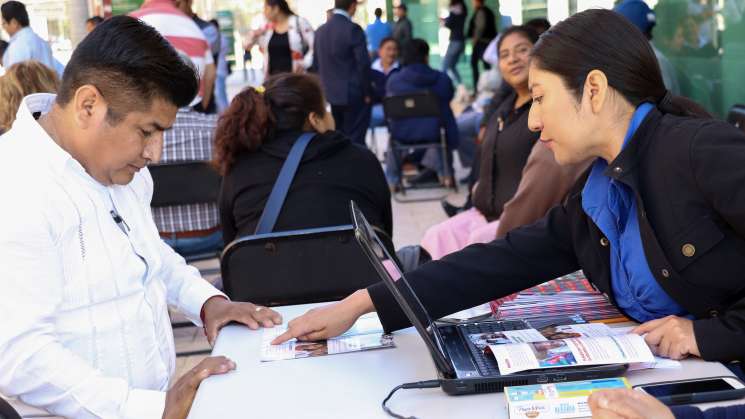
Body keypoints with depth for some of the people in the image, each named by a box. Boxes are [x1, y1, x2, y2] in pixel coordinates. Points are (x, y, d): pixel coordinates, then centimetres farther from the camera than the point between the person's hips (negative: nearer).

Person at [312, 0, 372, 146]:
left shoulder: (321, 30, 7)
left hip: (331, 94, 7)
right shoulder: (353, 29, -14)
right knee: (354, 141, -3)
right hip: (353, 94, -7)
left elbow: (316, 64, 13)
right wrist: (367, 92, -6)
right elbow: (363, 63, -16)